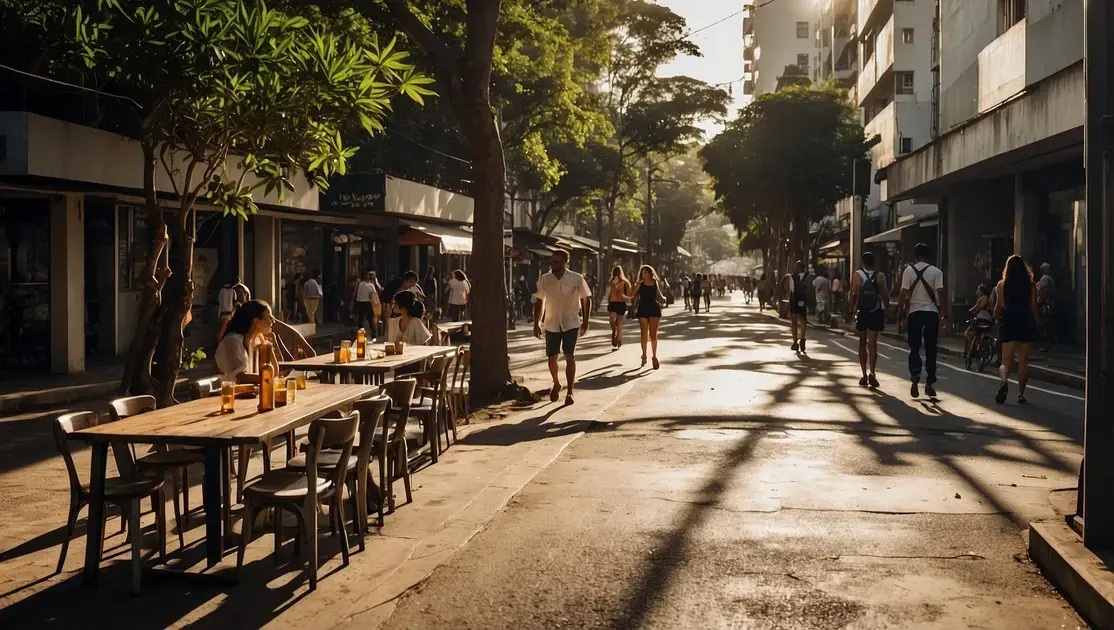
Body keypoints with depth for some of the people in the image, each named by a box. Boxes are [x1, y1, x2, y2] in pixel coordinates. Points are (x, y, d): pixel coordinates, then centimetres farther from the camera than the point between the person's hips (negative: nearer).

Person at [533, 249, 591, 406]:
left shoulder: (577, 279, -12)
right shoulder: (545, 279, -4)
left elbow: (587, 299, -2)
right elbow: (540, 301, 6)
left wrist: (585, 322, -7)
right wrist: (536, 323, 3)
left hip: (571, 324, -3)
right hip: (551, 324, 3)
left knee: (570, 357, -11)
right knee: (552, 358, 7)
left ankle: (570, 392, -2)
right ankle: (556, 384, 35)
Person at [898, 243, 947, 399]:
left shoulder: (909, 270, 0)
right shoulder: (936, 272, 0)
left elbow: (904, 294, -4)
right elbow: (940, 293, -6)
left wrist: (901, 312, 3)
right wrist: (945, 315, -2)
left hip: (914, 313, 0)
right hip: (931, 313, 0)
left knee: (914, 348, 7)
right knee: (930, 349, 8)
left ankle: (915, 374, -18)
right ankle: (930, 383, 9)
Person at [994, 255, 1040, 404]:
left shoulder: (1002, 285, 0)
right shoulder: (1031, 286, 2)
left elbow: (999, 306, -3)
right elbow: (1033, 308, 1)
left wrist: (996, 317, 18)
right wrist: (1035, 328, 10)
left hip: (1008, 325, -1)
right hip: (1026, 324, 1)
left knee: (1006, 361, 2)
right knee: (1023, 361, 10)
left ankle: (1004, 381, -28)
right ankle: (1020, 394, 8)